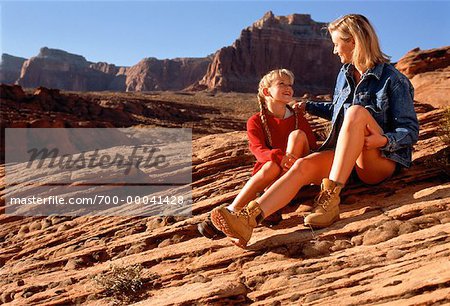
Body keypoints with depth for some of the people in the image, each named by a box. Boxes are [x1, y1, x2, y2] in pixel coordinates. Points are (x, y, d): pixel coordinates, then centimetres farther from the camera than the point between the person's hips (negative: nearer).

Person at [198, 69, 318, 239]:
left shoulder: (298, 118, 10)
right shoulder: (255, 121, 0)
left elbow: (313, 146, 4)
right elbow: (258, 149, -17)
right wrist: (279, 157, -40)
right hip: (269, 172, -2)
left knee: (297, 134, -24)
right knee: (272, 166, -37)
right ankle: (231, 211, -48)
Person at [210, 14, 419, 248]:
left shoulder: (393, 79, -5)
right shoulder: (344, 75, 14)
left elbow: (411, 130, -8)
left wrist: (385, 140, -27)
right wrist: (308, 107, 32)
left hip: (383, 160, -5)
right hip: (345, 157, 5)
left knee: (357, 112, -33)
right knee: (303, 165, -25)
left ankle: (330, 197, -40)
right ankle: (248, 219, -46)